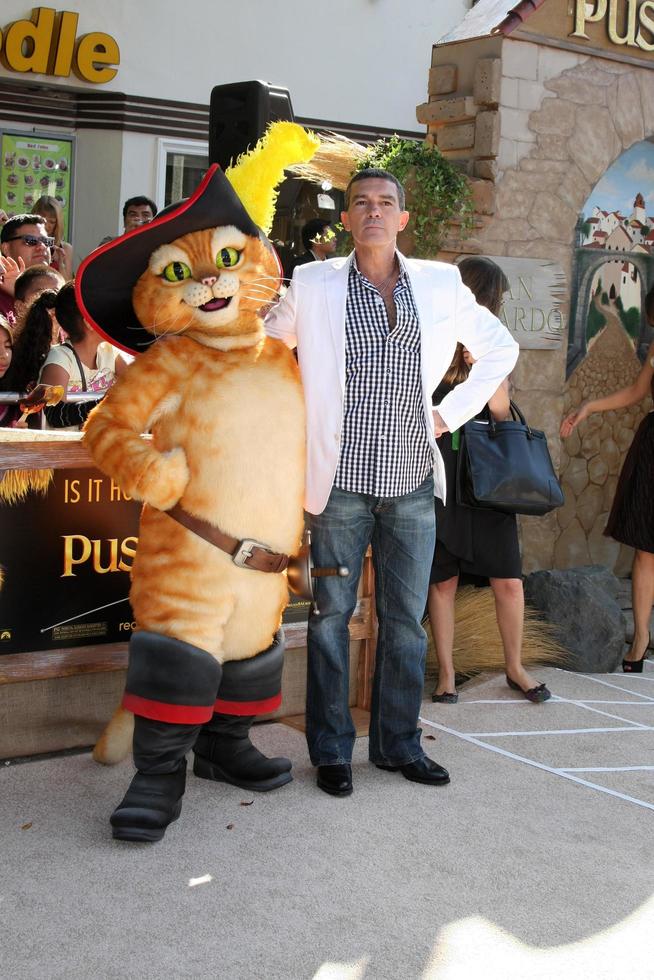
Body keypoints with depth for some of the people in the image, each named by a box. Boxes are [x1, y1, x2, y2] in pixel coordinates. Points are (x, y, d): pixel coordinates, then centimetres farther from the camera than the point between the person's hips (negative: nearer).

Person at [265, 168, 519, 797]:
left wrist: (452, 414, 9)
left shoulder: (441, 285, 7)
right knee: (331, 615, 3)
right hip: (341, 479, -2)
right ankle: (331, 749, 15)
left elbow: (500, 348, 18)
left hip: (413, 481, 2)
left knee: (406, 620, 8)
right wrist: (295, 420, 3)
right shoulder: (312, 284, 1)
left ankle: (398, 743, 22)